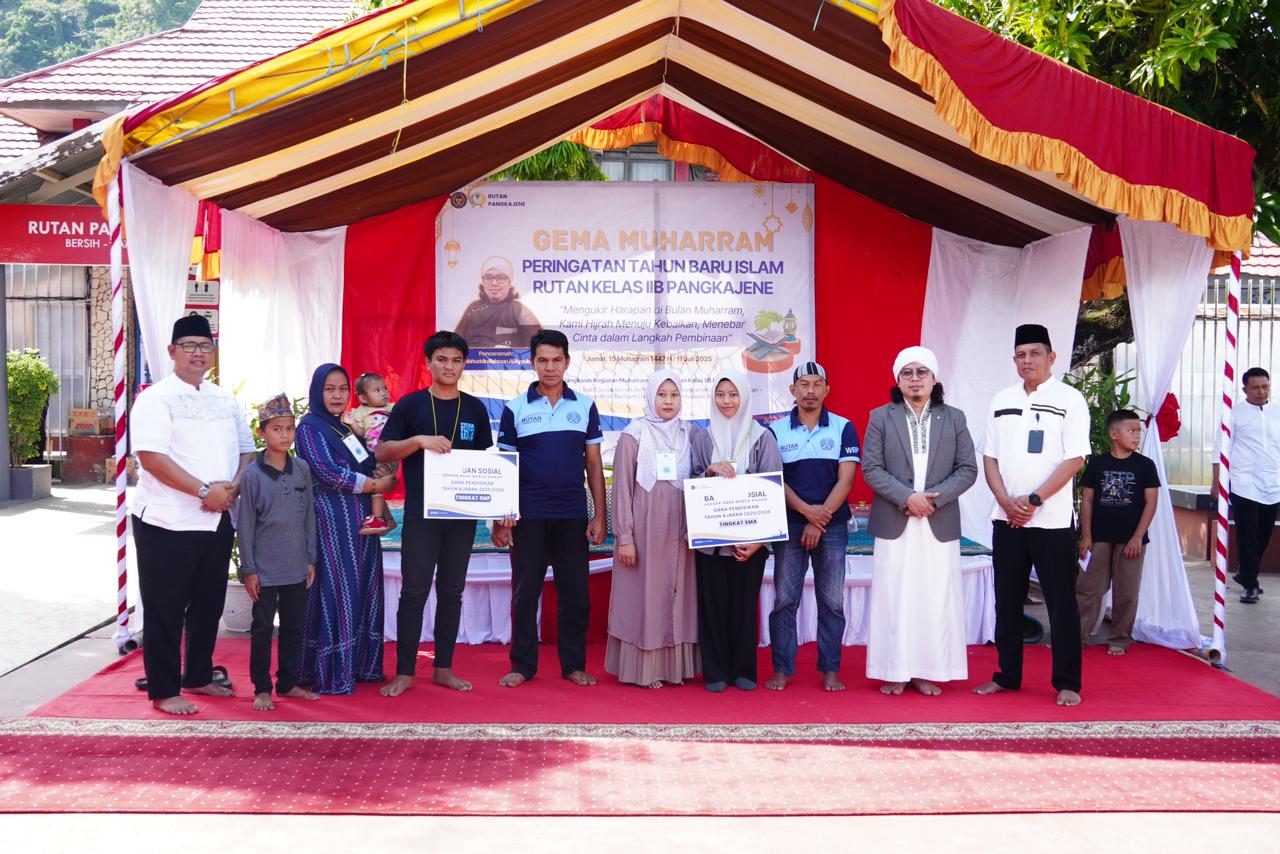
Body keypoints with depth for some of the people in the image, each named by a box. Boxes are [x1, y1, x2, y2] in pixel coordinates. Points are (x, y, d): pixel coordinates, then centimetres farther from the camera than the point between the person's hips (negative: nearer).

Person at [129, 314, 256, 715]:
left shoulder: (225, 400, 13)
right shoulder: (156, 398, -7)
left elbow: (246, 449, 14)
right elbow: (151, 456, -18)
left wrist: (232, 488, -6)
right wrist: (204, 491, -20)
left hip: (218, 521, 7)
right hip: (167, 522, -6)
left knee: (209, 604, 15)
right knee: (166, 609, 2)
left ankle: (199, 676, 30)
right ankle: (164, 691, 12)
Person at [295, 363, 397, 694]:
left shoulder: (346, 429, 19)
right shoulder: (310, 426, -3)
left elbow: (368, 468, 22)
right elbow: (328, 473, -14)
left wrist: (382, 477, -1)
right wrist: (376, 484, -7)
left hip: (360, 520, 8)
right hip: (333, 520, -8)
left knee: (363, 590, 8)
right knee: (335, 592, -6)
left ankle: (358, 664, 15)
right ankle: (330, 675, 0)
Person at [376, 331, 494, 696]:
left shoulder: (475, 409, 9)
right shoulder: (411, 404, 1)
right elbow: (383, 452, -1)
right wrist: (420, 440, -17)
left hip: (463, 514, 3)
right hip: (421, 512, -3)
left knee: (451, 592, 9)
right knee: (414, 592, -1)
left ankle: (443, 668, 19)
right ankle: (404, 672, 8)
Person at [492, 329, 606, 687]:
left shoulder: (585, 407, 5)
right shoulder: (515, 409, 2)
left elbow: (594, 464, 6)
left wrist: (599, 516, 1)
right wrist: (501, 518, -2)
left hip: (573, 516, 1)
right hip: (528, 517, -1)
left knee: (574, 592, 6)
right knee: (525, 592, 6)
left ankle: (574, 664, 17)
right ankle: (522, 665, 17)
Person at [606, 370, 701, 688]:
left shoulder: (692, 434, 8)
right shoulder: (634, 435, -2)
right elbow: (622, 488, -4)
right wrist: (624, 537, -8)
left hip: (680, 533, 3)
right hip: (644, 530, -3)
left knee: (679, 595, 6)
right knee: (644, 596, 0)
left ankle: (677, 665, 14)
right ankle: (643, 668, 8)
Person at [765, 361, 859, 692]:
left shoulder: (844, 428, 2)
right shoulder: (776, 430, 4)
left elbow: (846, 479, -3)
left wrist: (820, 520, -10)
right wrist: (806, 510, -13)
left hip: (833, 525, 0)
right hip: (790, 525, 0)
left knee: (832, 601, 4)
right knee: (785, 600, 1)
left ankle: (830, 671, 12)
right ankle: (781, 670, 9)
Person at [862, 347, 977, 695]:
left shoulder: (954, 418, 8)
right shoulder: (880, 417, 5)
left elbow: (967, 469, 3)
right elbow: (871, 468, -2)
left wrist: (933, 499, -11)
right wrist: (907, 497, -15)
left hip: (940, 524, 1)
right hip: (893, 523, -1)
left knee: (936, 599, 3)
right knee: (894, 598, 2)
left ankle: (928, 671, 12)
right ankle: (894, 671, 9)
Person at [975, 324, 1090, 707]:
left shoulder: (1069, 399, -4)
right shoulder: (1001, 400, 9)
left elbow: (1075, 459, -10)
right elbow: (990, 456, 8)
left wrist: (1033, 499, -15)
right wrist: (1007, 502, -6)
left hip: (1052, 519, -4)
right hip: (1006, 518, 4)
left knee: (1061, 602, 1)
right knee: (1007, 600, 10)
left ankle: (1067, 683, 10)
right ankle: (1007, 675, 21)